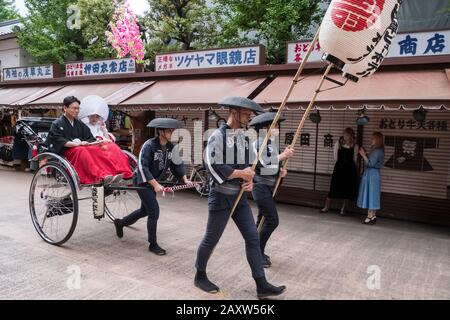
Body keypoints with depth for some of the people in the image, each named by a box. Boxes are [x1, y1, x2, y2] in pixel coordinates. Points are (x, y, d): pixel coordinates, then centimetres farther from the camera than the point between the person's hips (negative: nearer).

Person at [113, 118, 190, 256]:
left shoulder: (171, 147, -3)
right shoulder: (149, 145, -24)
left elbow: (177, 164, 6)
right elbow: (142, 167, -27)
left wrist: (185, 180, -5)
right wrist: (156, 185, -32)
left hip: (153, 181, 8)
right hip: (142, 181, -8)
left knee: (145, 210, 19)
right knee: (154, 211, -10)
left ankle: (120, 223, 43)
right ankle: (153, 245, 5)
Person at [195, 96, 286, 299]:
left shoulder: (243, 137, 9)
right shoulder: (218, 136, -16)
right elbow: (213, 167, -24)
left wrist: (249, 180, -5)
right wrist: (241, 174, -18)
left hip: (239, 196, 8)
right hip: (221, 196, -7)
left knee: (253, 238, 5)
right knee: (211, 239, 8)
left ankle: (261, 285, 13)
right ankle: (200, 277, 30)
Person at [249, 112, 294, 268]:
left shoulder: (271, 143, 11)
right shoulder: (259, 143, -16)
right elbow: (264, 163, -30)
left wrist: (280, 170, -1)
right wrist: (283, 155, -20)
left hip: (268, 187, 9)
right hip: (261, 186, -9)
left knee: (263, 219, 15)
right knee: (272, 220, -10)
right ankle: (257, 253, 3)